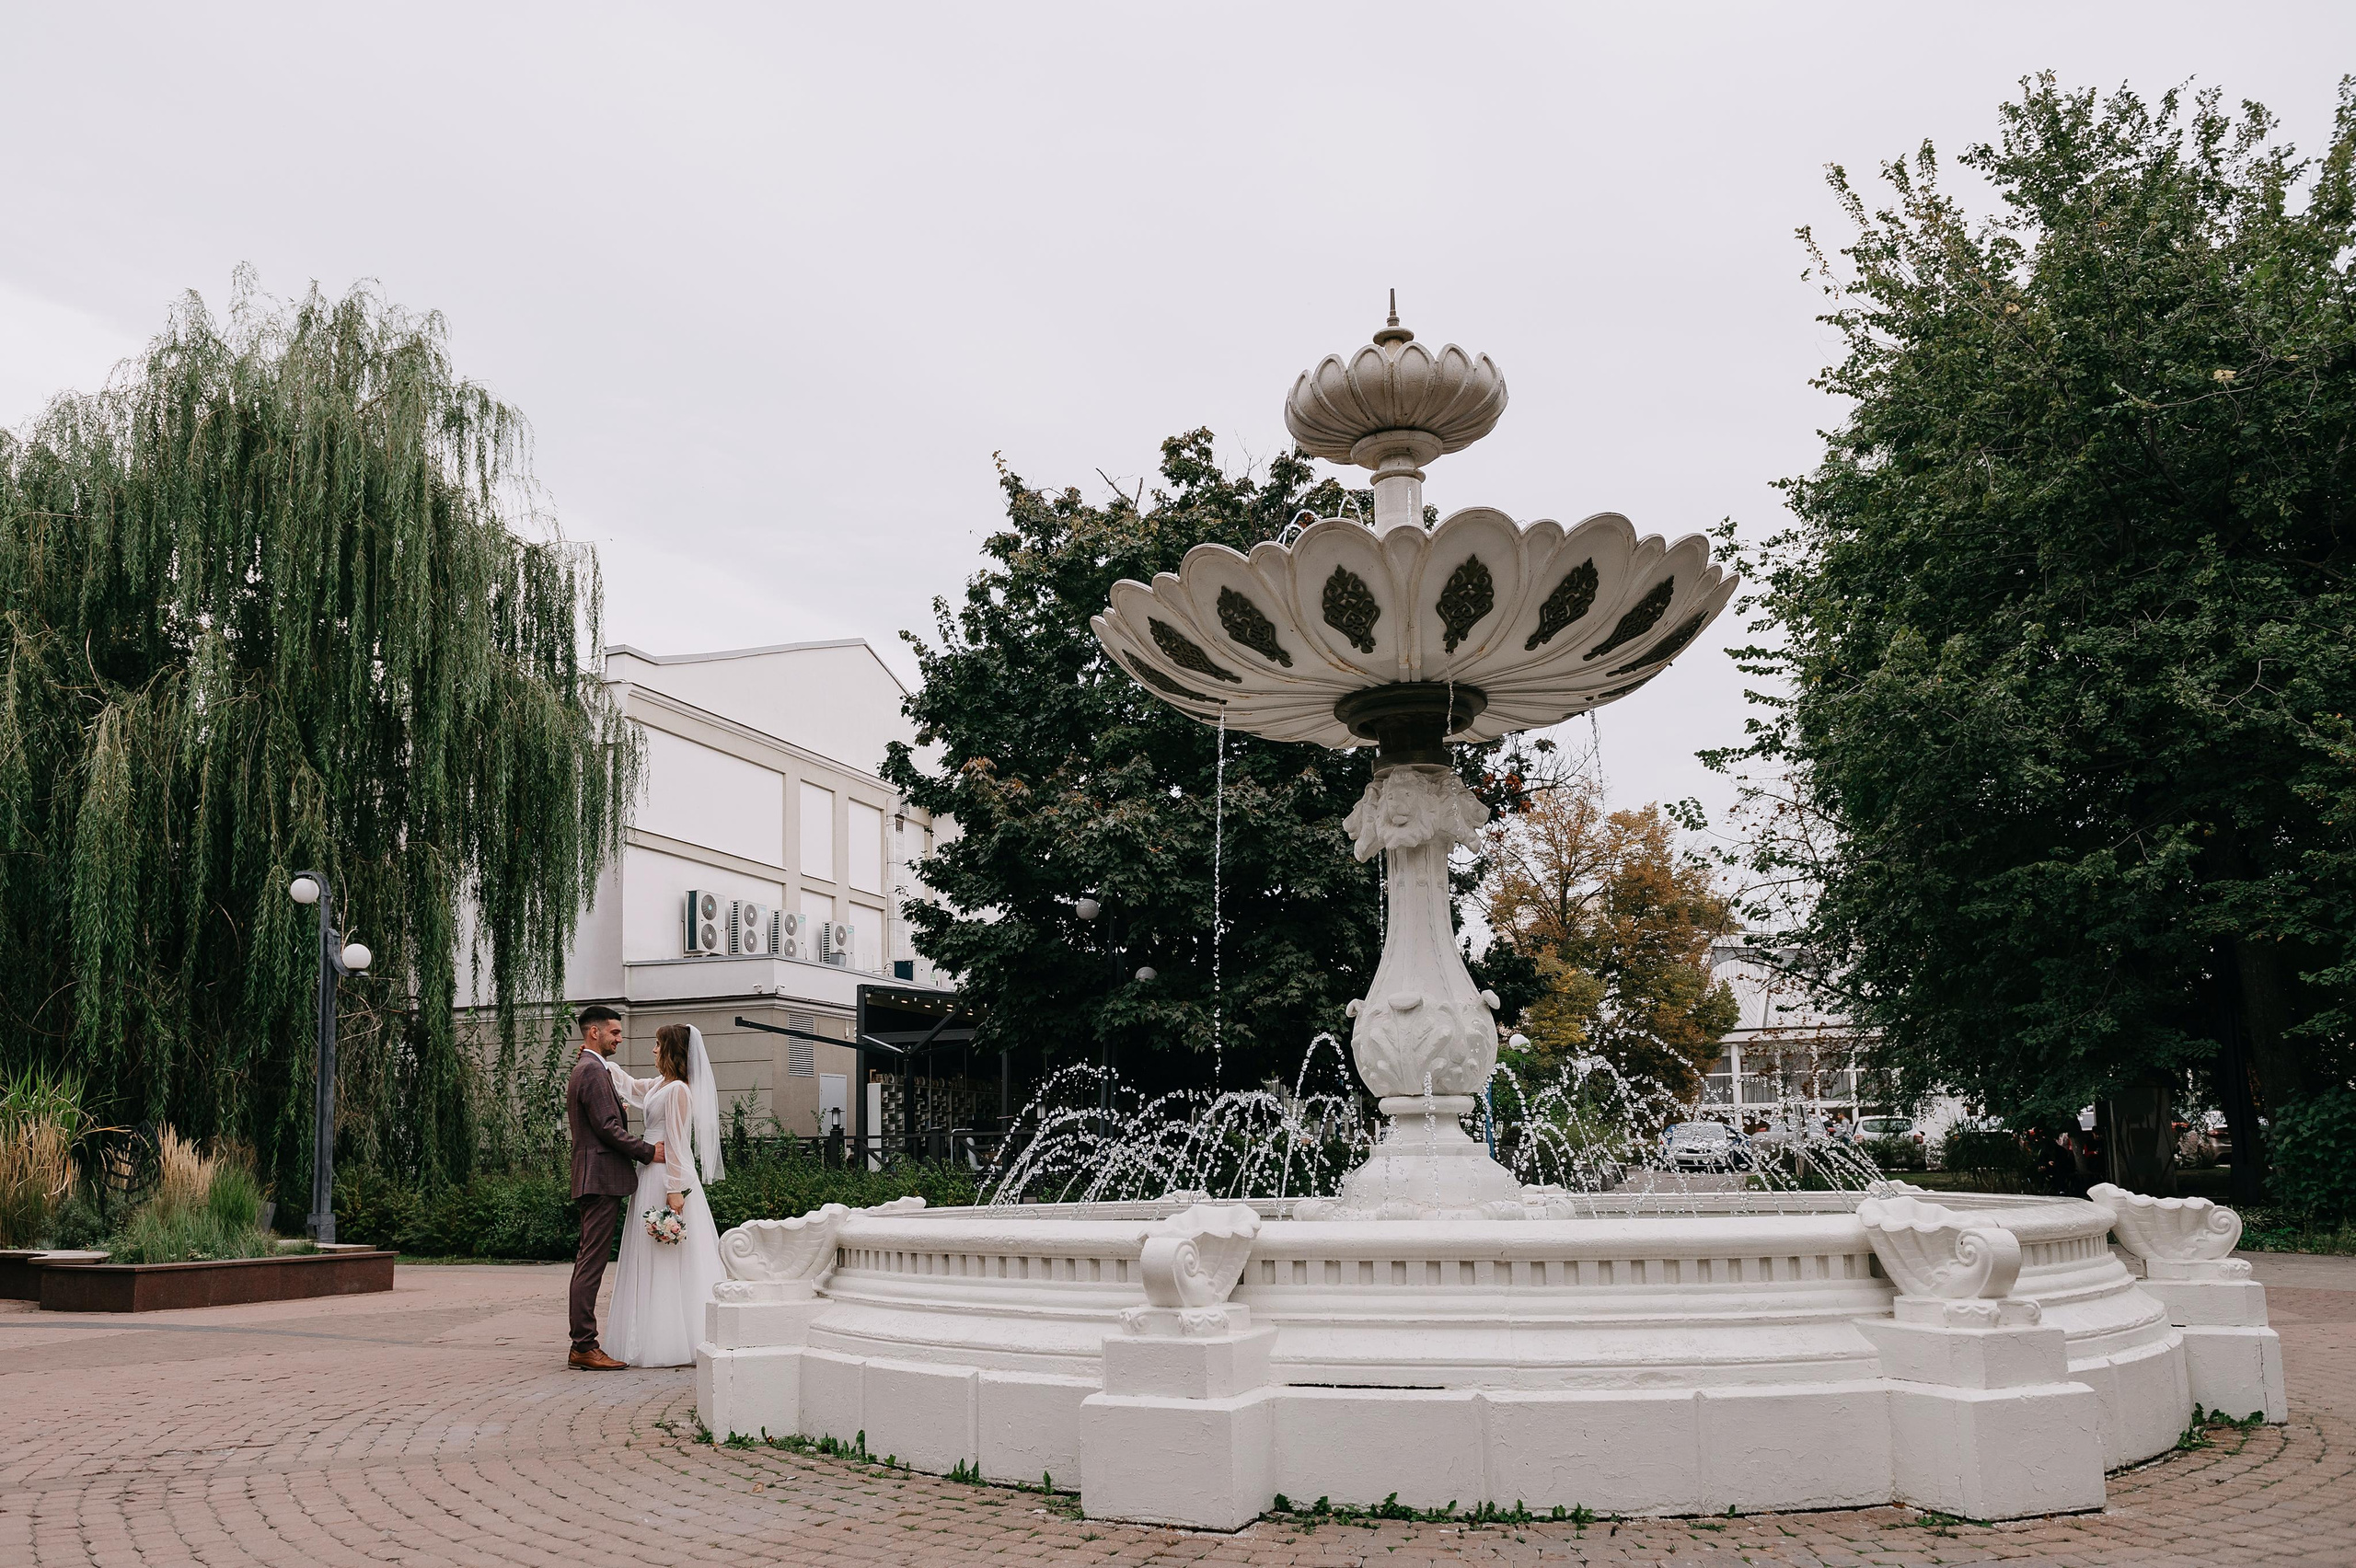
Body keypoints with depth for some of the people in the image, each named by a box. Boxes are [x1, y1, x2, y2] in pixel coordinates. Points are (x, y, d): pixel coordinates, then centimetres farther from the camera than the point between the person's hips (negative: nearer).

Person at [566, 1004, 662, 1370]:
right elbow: (607, 1127, -18)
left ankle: (581, 1346, 13)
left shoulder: (582, 1070, 21)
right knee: (591, 1264, -10)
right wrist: (649, 1151, -13)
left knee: (587, 1264, 10)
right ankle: (584, 1347, -9)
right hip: (602, 1178, -11)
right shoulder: (593, 1071, -12)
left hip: (591, 1179, 11)